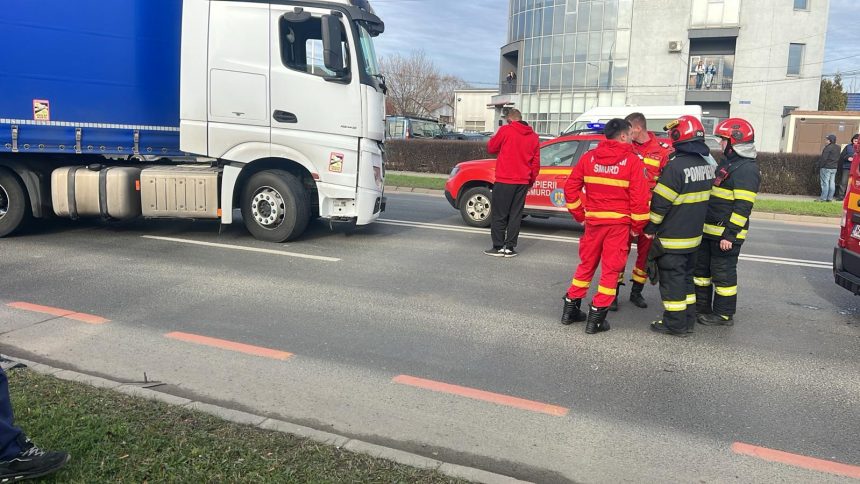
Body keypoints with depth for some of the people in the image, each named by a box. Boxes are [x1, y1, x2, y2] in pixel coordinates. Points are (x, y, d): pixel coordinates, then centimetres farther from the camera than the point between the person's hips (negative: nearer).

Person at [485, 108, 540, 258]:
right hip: (522, 182, 5)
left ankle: (498, 247, 3)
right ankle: (510, 247, 8)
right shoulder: (533, 136, 9)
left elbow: (491, 148, 3)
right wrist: (531, 180, 21)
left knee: (499, 214, 3)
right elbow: (536, 162, 12)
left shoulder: (506, 130, -6)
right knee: (515, 215, 8)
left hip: (505, 179, -4)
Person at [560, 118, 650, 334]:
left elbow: (570, 188, 4)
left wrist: (580, 215, 11)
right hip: (619, 222, -4)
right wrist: (637, 226, 1)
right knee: (611, 268, 5)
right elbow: (639, 198, -10)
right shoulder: (632, 161, -7)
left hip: (593, 221, 4)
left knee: (586, 265, 16)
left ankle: (570, 308, 22)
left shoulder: (589, 157, 3)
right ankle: (596, 317, 6)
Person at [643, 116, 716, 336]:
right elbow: (702, 198, 13)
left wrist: (650, 228, -7)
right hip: (694, 235, 8)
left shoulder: (676, 166, -21)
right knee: (686, 277, 18)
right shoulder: (706, 165, 5)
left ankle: (674, 324, 8)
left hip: (672, 237, -8)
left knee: (672, 279, 1)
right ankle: (688, 320, 26)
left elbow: (660, 202, -18)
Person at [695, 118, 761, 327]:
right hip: (709, 230, 10)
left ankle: (724, 315, 12)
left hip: (726, 234, -10)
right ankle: (701, 307, 29)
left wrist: (730, 234, -24)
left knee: (723, 274, 0)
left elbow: (743, 207, -22)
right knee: (701, 268, 17)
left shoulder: (746, 169, -17)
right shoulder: (728, 163, 16)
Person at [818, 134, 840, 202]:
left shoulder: (828, 147, -15)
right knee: (832, 183, 8)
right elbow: (838, 158, 15)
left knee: (825, 182, -5)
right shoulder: (838, 148, 11)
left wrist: (820, 166, -10)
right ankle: (830, 198, 10)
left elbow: (824, 158, -17)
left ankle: (823, 198, -5)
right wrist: (836, 165, 20)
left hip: (826, 168, -8)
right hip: (834, 168, 8)